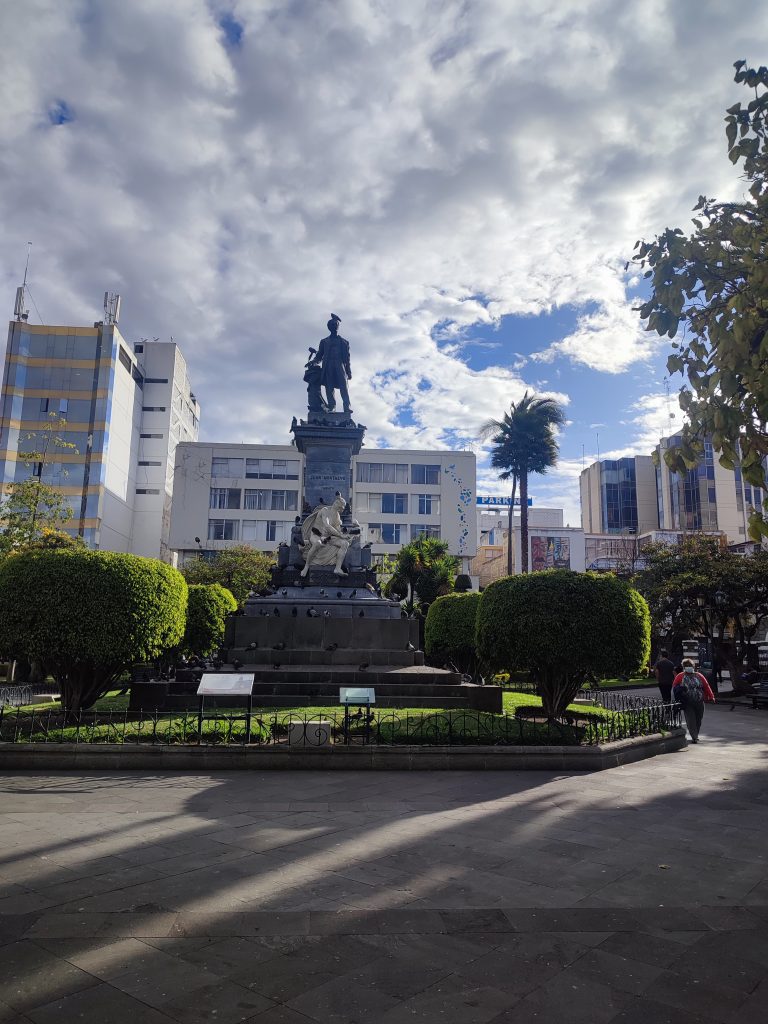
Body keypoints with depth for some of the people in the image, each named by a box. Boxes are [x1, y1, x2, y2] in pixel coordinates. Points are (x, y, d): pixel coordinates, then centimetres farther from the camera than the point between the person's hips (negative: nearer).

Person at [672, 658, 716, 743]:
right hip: (687, 704, -2)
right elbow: (674, 688, 0)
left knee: (698, 720, 9)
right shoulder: (680, 677, 3)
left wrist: (711, 697, -1)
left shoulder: (699, 676, 10)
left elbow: (706, 687, 7)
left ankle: (695, 736, 24)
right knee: (690, 720, -8)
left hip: (699, 703, 3)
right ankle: (694, 737, -7)